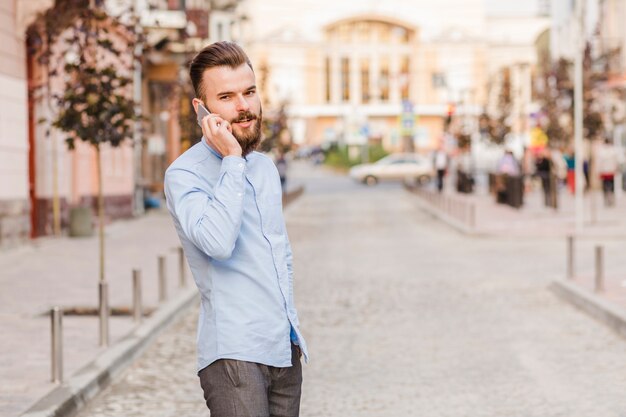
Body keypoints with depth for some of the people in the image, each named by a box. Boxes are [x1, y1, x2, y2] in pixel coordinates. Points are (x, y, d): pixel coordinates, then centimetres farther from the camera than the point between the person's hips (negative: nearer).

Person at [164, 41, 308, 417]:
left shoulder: (265, 167, 14)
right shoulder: (185, 174, -8)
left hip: (286, 350, 7)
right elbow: (218, 243, -26)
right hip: (235, 354, -7)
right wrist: (232, 159, -20)